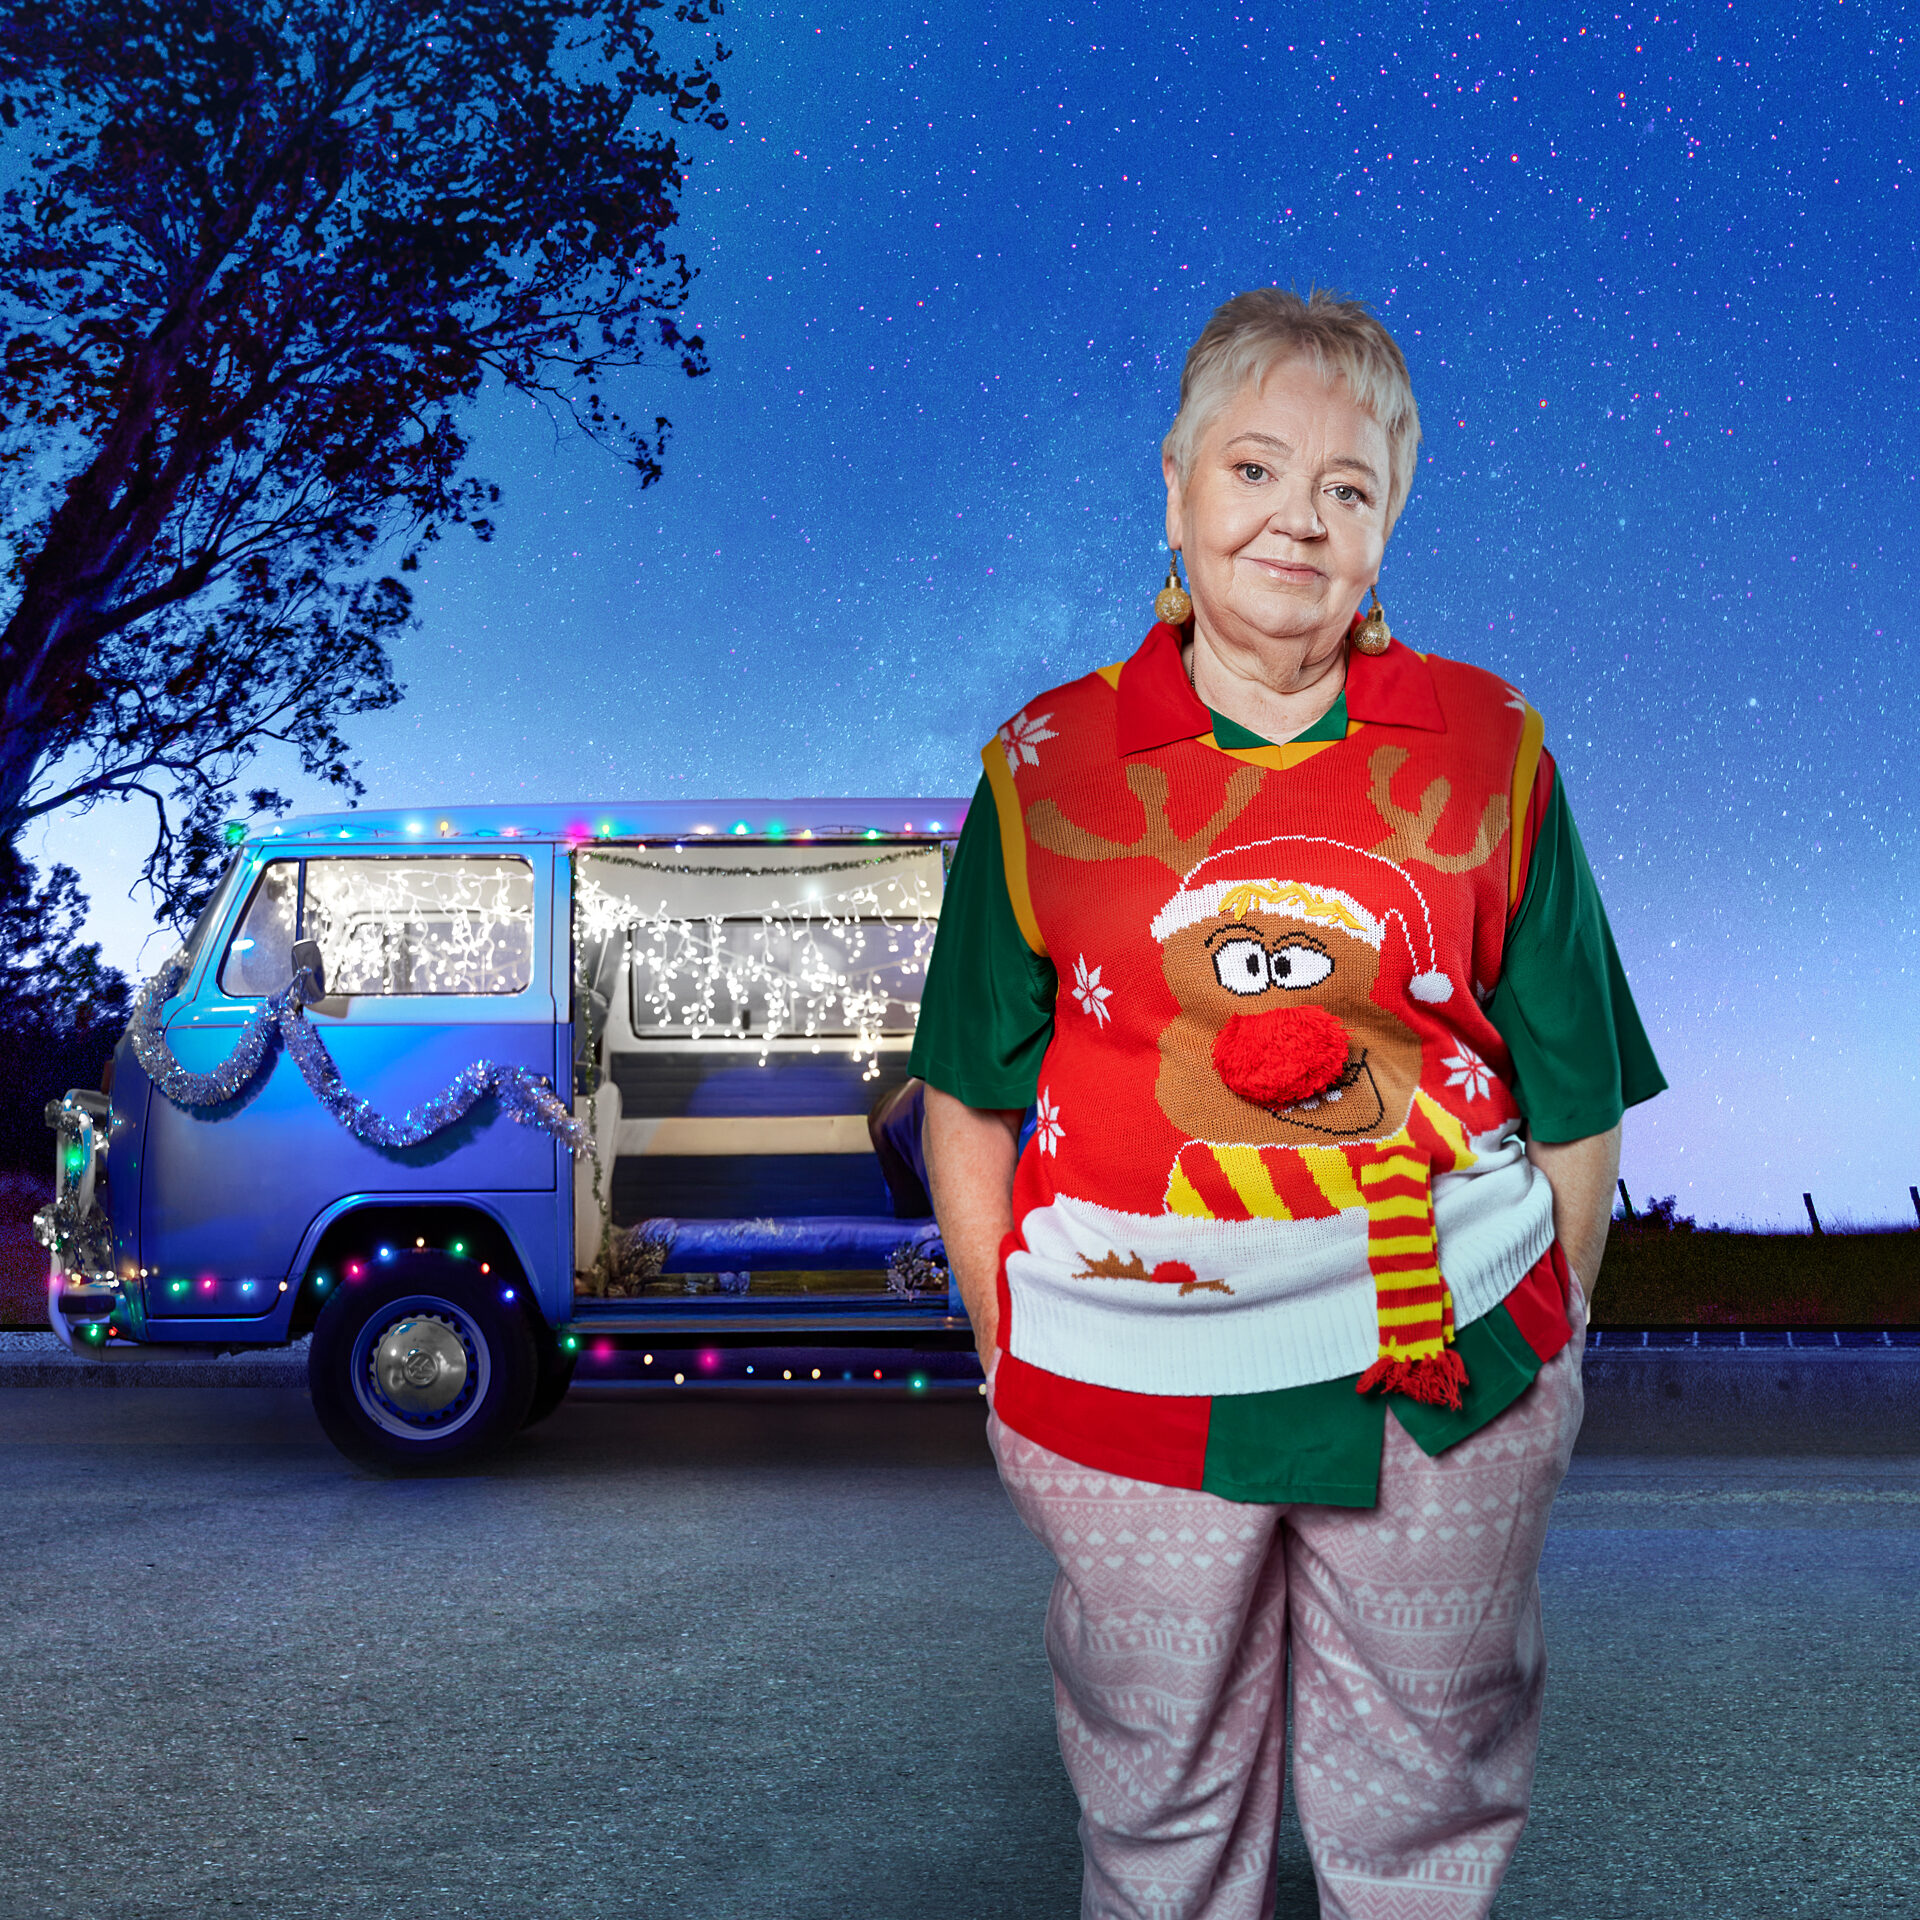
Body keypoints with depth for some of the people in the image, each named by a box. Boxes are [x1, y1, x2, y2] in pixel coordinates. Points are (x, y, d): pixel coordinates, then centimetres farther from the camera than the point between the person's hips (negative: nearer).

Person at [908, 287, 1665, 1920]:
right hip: (1125, 1383, 0)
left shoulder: (1490, 754, -1)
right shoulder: (1049, 766, -3)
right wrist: (1010, 1356, 1)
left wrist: (1541, 1351, 3)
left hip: (1446, 1378, 1)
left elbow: (1576, 1104, 3)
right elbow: (969, 1104, 3)